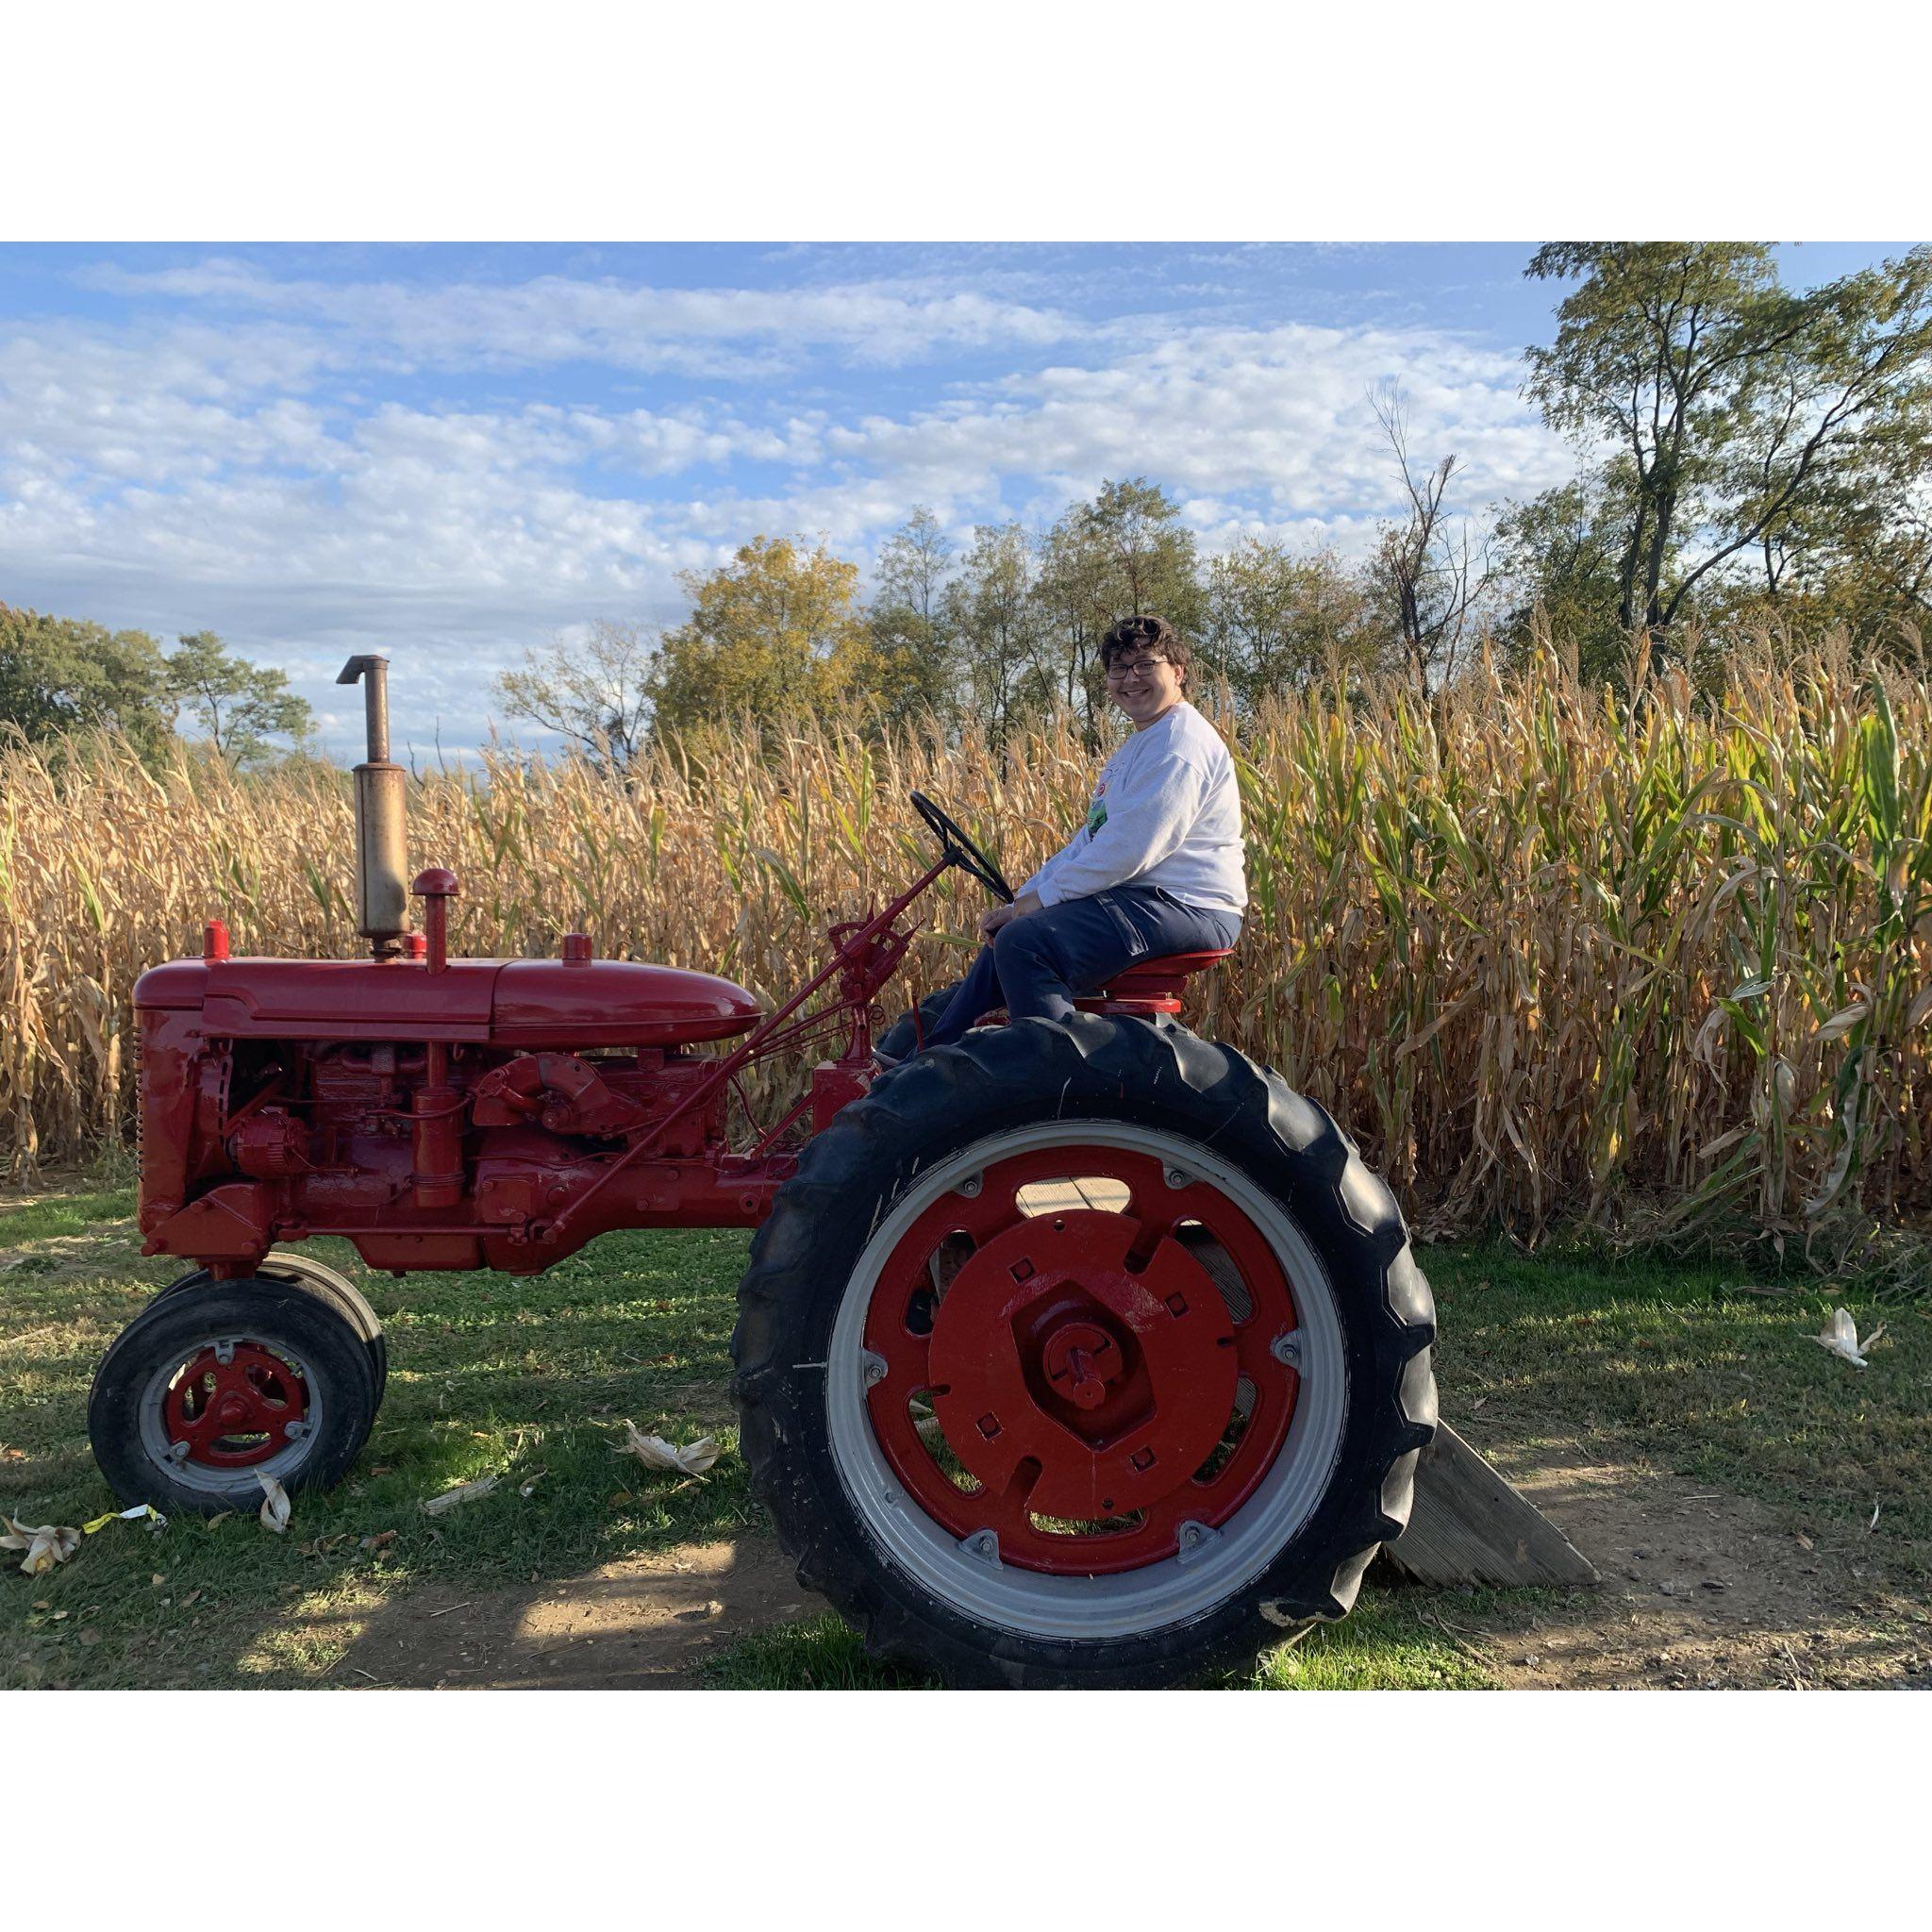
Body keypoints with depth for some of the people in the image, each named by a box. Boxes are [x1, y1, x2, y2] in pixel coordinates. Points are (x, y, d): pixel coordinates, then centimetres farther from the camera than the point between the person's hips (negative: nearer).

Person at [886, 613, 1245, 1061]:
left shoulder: (1180, 743, -15)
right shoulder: (1141, 745, 21)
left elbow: (1130, 850, -24)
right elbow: (1092, 838, 19)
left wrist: (1040, 897, -15)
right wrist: (1022, 898, 7)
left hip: (1186, 908, -12)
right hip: (1149, 897, 12)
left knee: (1024, 943, -26)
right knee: (1007, 934, 19)